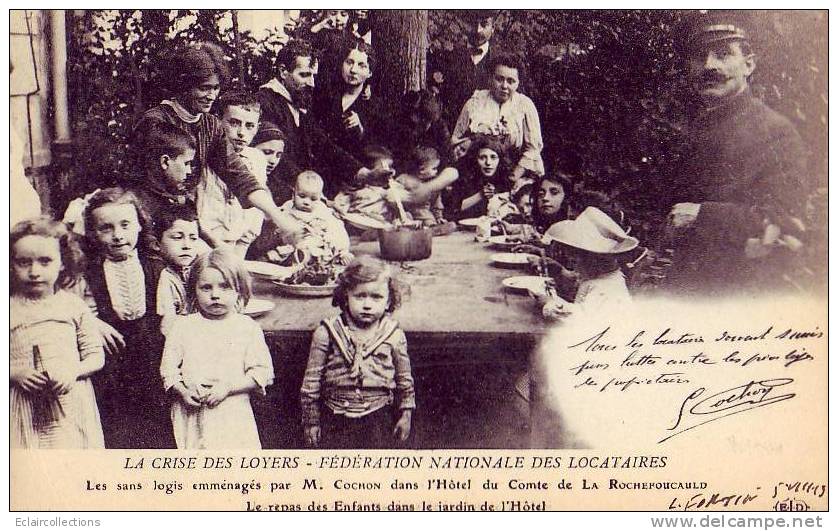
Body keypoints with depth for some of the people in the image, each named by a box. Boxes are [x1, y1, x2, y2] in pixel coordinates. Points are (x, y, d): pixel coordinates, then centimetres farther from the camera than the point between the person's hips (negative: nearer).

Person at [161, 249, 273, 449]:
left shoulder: (248, 327, 2)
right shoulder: (183, 326, 7)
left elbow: (263, 372, -2)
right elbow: (168, 368, 7)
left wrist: (227, 387, -13)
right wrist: (183, 390, -11)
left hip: (232, 415, -1)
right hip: (191, 415, 1)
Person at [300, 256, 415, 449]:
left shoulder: (394, 335, -1)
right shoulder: (327, 333, -6)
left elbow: (404, 380, 10)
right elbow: (312, 381, -1)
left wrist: (406, 414, 10)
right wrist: (311, 421, 2)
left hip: (379, 421, 1)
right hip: (336, 422, 0)